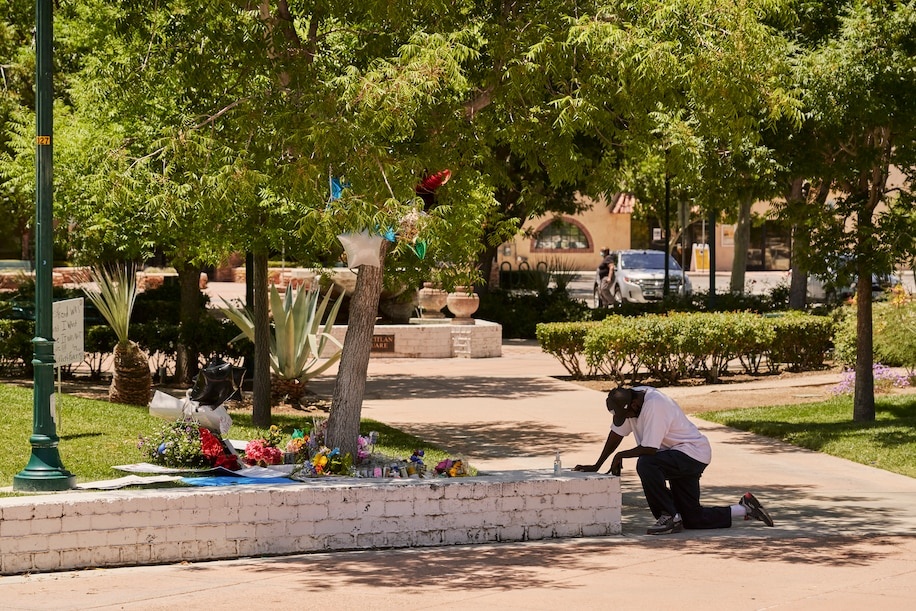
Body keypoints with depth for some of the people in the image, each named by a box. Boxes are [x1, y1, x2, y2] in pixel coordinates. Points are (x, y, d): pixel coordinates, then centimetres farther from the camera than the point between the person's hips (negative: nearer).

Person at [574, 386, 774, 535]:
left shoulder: (653, 405, -29)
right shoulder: (627, 400, -3)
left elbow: (649, 449, -30)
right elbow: (616, 433, 8)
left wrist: (621, 456, -14)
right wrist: (597, 466, 7)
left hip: (693, 454, -10)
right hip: (677, 458, 10)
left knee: (646, 464, -33)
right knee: (692, 519, 7)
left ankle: (669, 516, -20)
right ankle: (745, 509, 19)